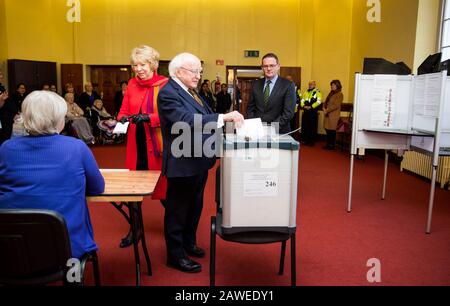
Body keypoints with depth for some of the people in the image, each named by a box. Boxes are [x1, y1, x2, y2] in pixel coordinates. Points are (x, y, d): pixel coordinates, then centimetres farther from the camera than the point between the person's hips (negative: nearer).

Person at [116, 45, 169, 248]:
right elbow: (123, 110, 10)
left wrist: (148, 117, -26)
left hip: (157, 144, -5)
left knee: (162, 186, 6)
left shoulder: (165, 84, -8)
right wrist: (122, 119, -11)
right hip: (136, 143, 5)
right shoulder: (132, 84, 9)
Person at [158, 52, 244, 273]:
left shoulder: (191, 92, 12)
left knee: (195, 206, 22)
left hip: (199, 160, 10)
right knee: (178, 209, 5)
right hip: (183, 163, -9)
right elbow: (187, 121, -32)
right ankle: (176, 255, 20)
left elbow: (203, 120, 13)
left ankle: (189, 242, 40)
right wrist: (223, 117, -35)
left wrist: (230, 121, 2)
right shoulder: (168, 93, -18)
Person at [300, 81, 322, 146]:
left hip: (313, 112, -5)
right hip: (305, 111, 6)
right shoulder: (305, 92, 17)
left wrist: (311, 107, -18)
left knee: (312, 127, -3)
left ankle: (312, 141, 3)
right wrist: (303, 106, -7)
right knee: (305, 126, 7)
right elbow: (302, 100, 14)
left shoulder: (317, 92, -1)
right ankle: (305, 140, 17)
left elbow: (319, 101, -11)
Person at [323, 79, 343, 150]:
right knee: (327, 129, 8)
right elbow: (326, 102, 18)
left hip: (333, 115, -7)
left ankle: (332, 145, 4)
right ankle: (328, 144, 15)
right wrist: (324, 108, -1)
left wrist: (327, 110, -15)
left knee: (332, 130, -4)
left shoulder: (339, 94, -8)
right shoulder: (331, 93, 17)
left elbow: (336, 105, -16)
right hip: (328, 114, 7)